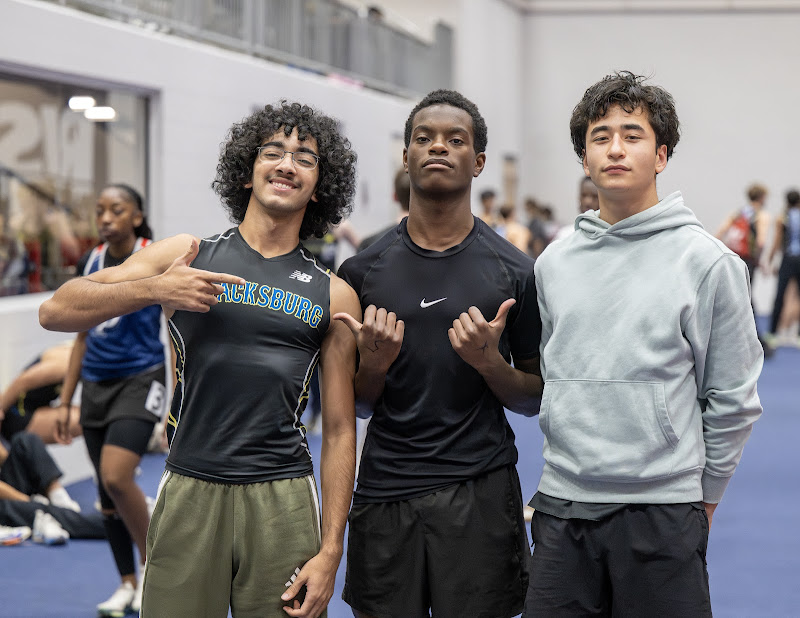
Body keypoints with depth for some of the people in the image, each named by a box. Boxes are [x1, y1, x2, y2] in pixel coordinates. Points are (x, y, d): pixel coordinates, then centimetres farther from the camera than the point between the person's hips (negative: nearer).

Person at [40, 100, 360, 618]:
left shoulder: (333, 296, 8)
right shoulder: (187, 256, 6)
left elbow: (339, 430, 6)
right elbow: (56, 311, 1)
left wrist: (331, 552, 0)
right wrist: (153, 289, -14)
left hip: (283, 501, 1)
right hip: (189, 495, 0)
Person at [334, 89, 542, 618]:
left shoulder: (515, 271, -1)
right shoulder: (363, 270, 4)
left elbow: (535, 399, 5)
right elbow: (356, 404, 10)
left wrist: (489, 362, -14)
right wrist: (373, 364, -11)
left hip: (480, 493, -1)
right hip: (383, 493, 1)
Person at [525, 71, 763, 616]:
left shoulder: (707, 261, -6)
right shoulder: (554, 263, 8)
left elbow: (733, 398, -2)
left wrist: (703, 493, 3)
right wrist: (575, 458, 14)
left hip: (662, 515, -4)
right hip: (562, 504, 4)